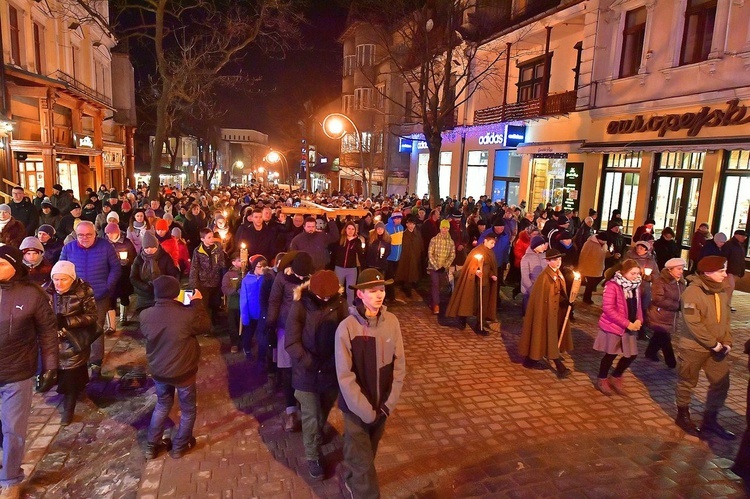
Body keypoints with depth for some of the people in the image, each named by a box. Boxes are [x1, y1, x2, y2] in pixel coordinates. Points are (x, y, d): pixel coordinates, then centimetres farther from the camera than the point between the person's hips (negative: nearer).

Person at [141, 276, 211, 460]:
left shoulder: (145, 315, -15)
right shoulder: (187, 314, -27)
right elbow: (205, 325, -8)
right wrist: (197, 302, 1)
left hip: (158, 371, 4)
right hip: (183, 372, -4)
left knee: (162, 405, 29)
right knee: (188, 409, 20)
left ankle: (152, 446, 36)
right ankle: (179, 447, 33)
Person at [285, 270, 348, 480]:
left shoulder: (339, 305, -11)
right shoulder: (301, 307, -17)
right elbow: (291, 342, -17)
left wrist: (336, 362, -19)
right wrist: (309, 362, -22)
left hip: (331, 372, 3)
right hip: (307, 373, -3)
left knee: (323, 413, 24)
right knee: (311, 417, 9)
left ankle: (317, 437, 55)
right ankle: (313, 458, 31)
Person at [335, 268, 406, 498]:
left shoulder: (392, 322, -10)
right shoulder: (347, 327, -22)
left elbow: (399, 365, -4)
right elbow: (345, 376, -18)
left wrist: (389, 403, -8)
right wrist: (365, 410, -17)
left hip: (382, 405, 4)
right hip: (356, 407, -4)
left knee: (367, 453, 25)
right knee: (363, 461, 5)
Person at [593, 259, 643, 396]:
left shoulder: (635, 286, 6)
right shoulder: (612, 286, -18)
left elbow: (638, 305, 13)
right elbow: (608, 309, -21)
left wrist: (639, 320, -7)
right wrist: (627, 324, -21)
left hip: (630, 327, 7)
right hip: (613, 326, -7)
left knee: (632, 354, 9)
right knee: (611, 354, 5)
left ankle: (615, 378, 31)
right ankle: (602, 380, 26)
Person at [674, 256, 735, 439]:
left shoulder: (721, 292, 4)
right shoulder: (692, 292, -21)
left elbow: (725, 320, 11)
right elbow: (693, 323, -24)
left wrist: (727, 342, -2)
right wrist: (714, 344, -19)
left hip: (717, 348, 7)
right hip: (693, 348, -7)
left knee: (721, 384, 10)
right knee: (687, 383, 10)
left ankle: (710, 420, 27)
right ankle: (683, 416, 29)